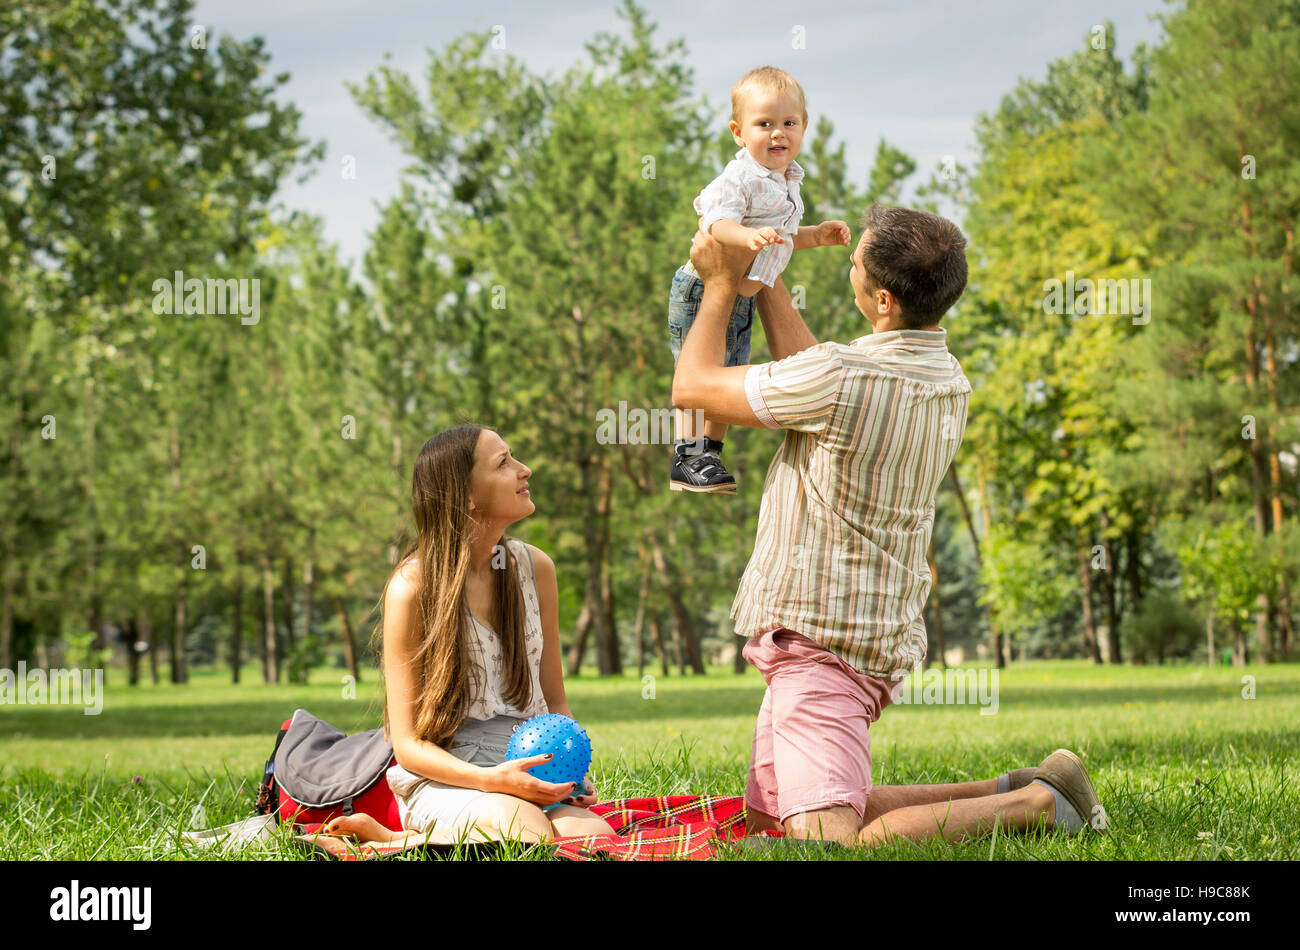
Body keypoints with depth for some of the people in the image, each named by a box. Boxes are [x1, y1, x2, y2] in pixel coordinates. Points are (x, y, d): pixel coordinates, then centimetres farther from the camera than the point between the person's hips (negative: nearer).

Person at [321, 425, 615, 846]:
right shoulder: (413, 586, -8)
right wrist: (490, 780, -24)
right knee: (529, 832, -35)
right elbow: (408, 744, -8)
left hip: (528, 771, 6)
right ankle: (397, 841, -7)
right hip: (444, 776, -6)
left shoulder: (534, 567, 8)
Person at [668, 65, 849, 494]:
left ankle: (710, 454, 26)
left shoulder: (787, 181, 10)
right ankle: (688, 460, 1)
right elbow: (715, 222, -35)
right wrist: (750, 236, -51)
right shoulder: (738, 179, -21)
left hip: (743, 297, 9)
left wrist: (815, 235, 10)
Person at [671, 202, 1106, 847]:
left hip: (820, 642, -10)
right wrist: (762, 275, 28)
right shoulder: (945, 380, 7)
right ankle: (1005, 792, 15)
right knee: (763, 819, 19)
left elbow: (692, 387, -8)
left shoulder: (844, 377, -21)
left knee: (831, 842, -19)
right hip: (880, 636, 10)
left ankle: (1039, 802, -11)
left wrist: (722, 284, 6)